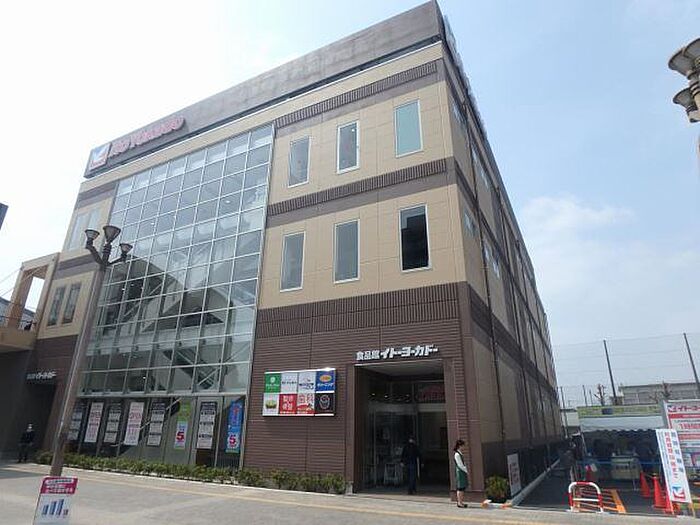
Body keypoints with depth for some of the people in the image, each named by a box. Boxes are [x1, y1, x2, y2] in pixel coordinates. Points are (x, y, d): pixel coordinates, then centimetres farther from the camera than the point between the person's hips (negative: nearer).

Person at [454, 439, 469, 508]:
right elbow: (460, 465, -17)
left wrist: (466, 471, 7)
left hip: (463, 472, 9)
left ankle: (461, 502, 17)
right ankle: (459, 503, -1)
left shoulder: (461, 454, 15)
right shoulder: (457, 454, -15)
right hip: (459, 471, -9)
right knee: (460, 487, -5)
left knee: (463, 487, 11)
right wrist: (466, 471, -9)